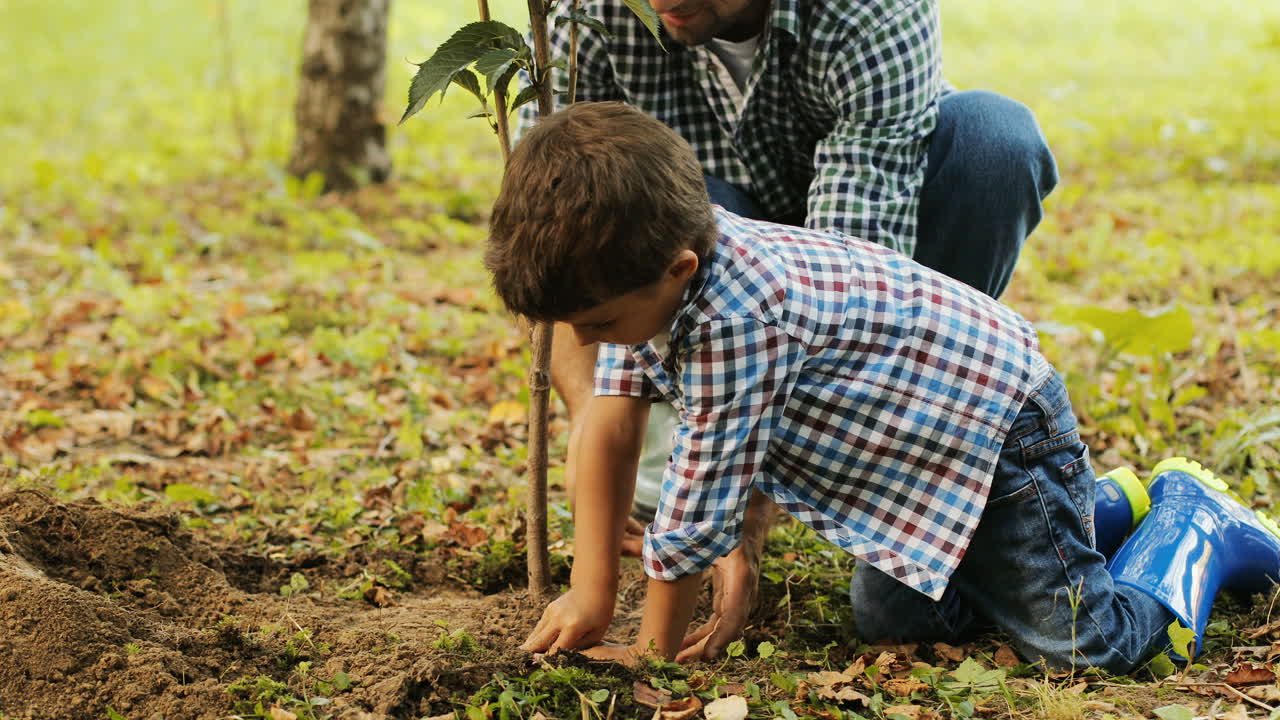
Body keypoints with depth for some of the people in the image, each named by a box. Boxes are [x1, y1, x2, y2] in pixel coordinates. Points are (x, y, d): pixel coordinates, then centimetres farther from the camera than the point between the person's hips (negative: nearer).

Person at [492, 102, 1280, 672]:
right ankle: (1092, 512, 30)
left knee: (1087, 643, -7)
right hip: (914, 438, 9)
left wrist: (656, 652, -14)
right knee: (891, 617, 17)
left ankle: (1190, 524, 20)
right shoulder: (649, 268, -11)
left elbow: (697, 512, -29)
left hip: (999, 425, -9)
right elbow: (612, 425, -5)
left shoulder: (734, 320, -38)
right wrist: (592, 595, -5)